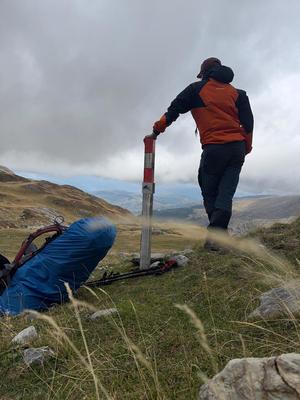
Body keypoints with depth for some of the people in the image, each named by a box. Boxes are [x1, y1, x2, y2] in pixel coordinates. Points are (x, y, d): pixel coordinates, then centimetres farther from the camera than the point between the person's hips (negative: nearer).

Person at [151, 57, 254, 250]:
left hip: (214, 149, -4)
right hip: (237, 148, 4)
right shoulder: (237, 93, 17)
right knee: (226, 194, 0)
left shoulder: (197, 89, 8)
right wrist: (246, 147, 18)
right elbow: (248, 122, 11)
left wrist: (156, 131, 13)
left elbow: (173, 110, 5)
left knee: (209, 193, 9)